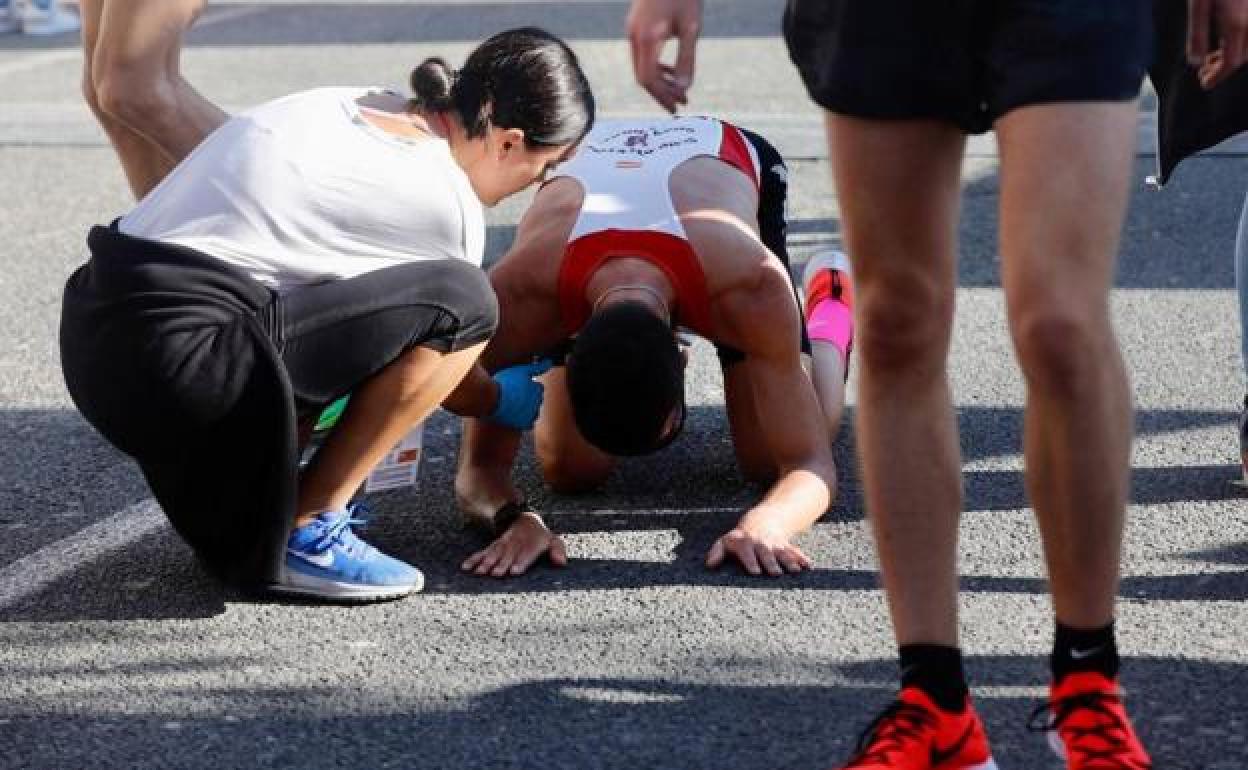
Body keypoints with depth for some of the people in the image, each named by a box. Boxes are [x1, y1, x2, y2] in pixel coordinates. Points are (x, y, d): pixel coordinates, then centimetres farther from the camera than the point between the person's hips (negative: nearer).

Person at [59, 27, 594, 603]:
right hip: (173, 369, -9)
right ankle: (302, 532, 0)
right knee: (460, 301, -4)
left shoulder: (350, 103, 18)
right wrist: (508, 401, 35)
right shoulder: (446, 203, -3)